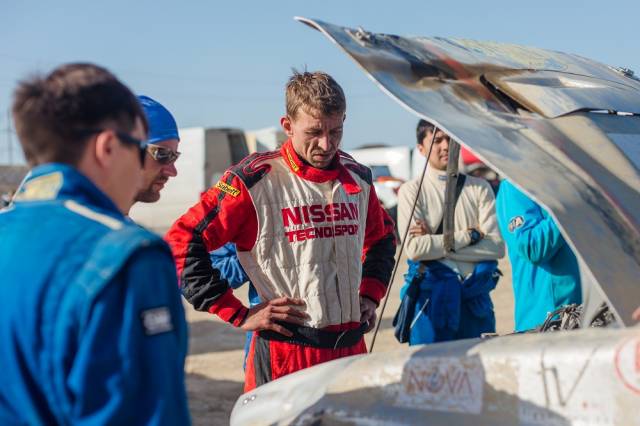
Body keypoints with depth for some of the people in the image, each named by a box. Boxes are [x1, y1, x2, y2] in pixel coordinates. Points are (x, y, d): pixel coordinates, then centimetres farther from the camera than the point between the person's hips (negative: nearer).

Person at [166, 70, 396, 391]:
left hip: (352, 350, 6)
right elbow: (182, 242, -11)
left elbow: (382, 238, 30)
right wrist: (239, 316, -12)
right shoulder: (254, 181, -9)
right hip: (285, 355, -6)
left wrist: (370, 294, 14)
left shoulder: (356, 178, 10)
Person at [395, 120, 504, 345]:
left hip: (476, 299, 3)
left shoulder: (480, 188, 8)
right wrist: (469, 235, -7)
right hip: (432, 298, -2)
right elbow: (415, 248, -12)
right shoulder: (412, 191, 1)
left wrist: (436, 242, -8)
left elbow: (497, 246, -3)